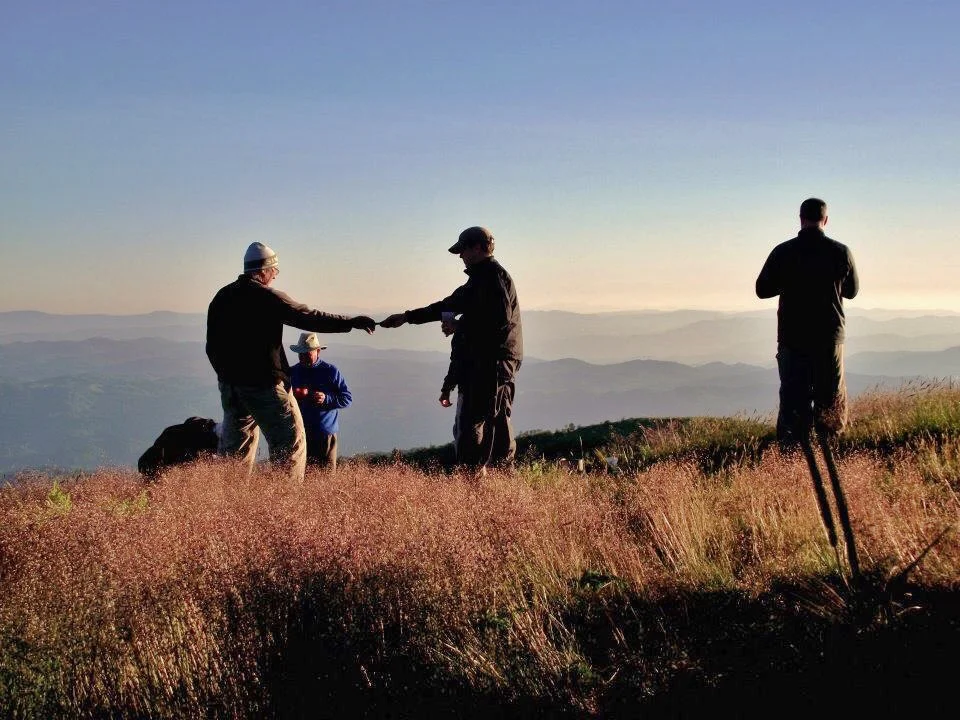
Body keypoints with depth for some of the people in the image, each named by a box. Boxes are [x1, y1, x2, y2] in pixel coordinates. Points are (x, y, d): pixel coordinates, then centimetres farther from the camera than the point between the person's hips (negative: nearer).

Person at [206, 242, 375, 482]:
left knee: (235, 443, 17)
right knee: (291, 440, 1)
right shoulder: (268, 297, -12)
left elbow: (212, 346, 13)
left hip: (229, 384, 7)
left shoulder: (221, 298, 9)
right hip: (263, 383, -7)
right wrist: (352, 323, -7)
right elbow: (310, 318, -13)